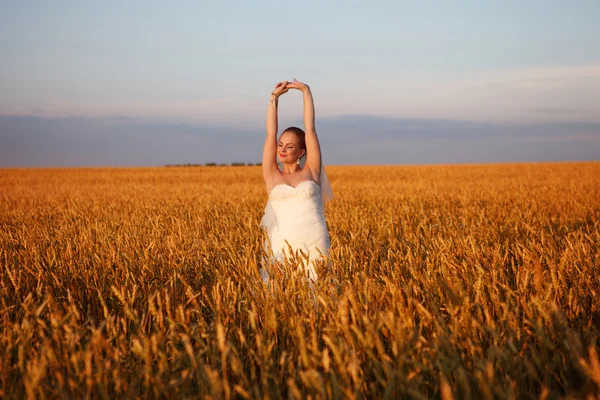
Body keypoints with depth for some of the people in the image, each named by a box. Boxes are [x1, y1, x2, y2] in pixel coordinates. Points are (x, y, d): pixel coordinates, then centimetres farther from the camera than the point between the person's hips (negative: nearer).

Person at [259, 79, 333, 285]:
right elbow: (271, 134, 10)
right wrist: (274, 97, 15)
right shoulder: (272, 176, 12)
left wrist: (306, 91, 13)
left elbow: (310, 129, 9)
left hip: (316, 245, -1)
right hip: (284, 245, 1)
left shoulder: (311, 171, 10)